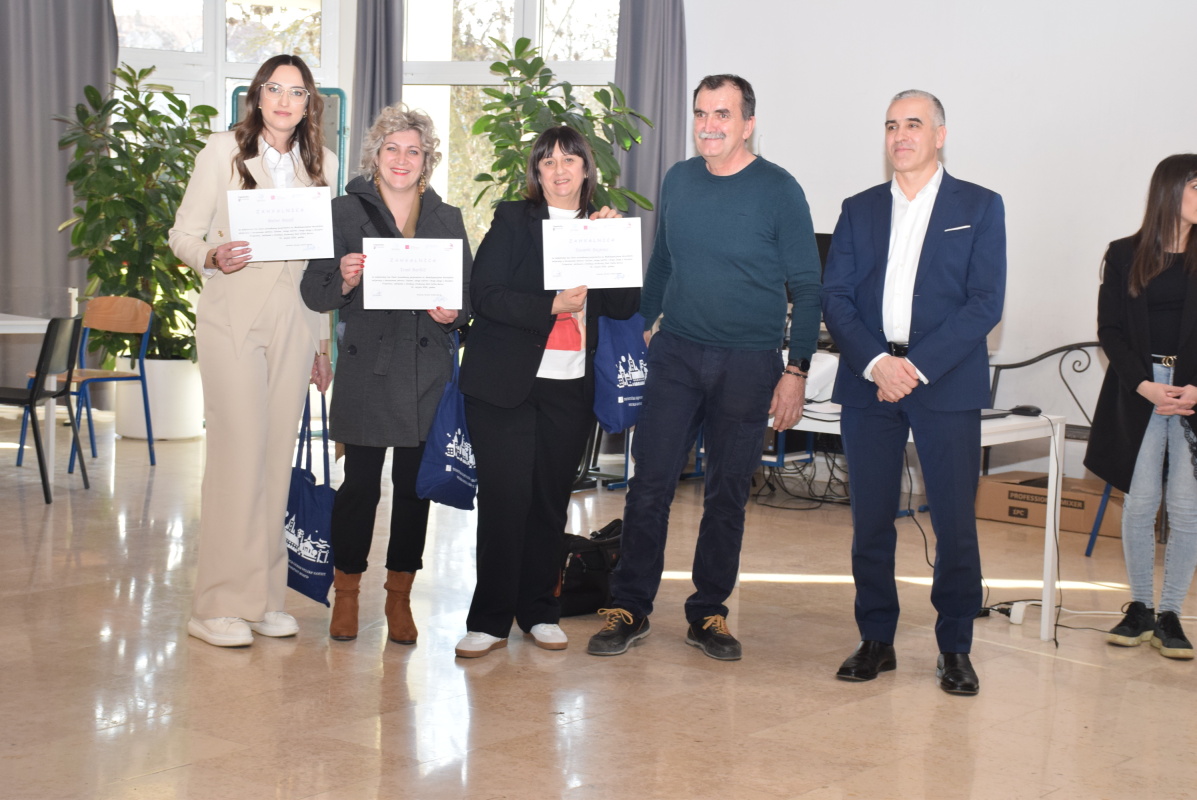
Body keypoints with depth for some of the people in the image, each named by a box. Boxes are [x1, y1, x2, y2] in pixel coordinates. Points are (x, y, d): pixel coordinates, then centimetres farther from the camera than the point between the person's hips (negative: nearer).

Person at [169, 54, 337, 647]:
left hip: (294, 324, 4)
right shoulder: (223, 151, 2)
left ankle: (262, 598, 13)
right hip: (232, 318, -4)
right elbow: (183, 235, 0)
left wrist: (322, 341, 16)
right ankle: (218, 607, -4)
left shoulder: (322, 163, 13)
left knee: (278, 456, 4)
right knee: (239, 452, -11)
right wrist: (214, 256, -22)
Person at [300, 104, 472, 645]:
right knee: (359, 484, -1)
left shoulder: (448, 219, 13)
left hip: (428, 372, 2)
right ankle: (346, 594, 15)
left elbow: (469, 295, 12)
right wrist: (344, 280, -19)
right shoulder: (345, 213, 5)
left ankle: (400, 596, 18)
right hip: (366, 370, -2)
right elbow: (314, 293, 1)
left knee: (415, 485, 5)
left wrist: (453, 313, -10)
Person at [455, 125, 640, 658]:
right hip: (505, 383, -3)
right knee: (504, 499, -6)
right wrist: (552, 307, -17)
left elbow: (625, 306, 2)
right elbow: (484, 294, -7)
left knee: (551, 500, 7)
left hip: (571, 388, 3)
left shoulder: (605, 226, 12)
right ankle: (489, 620, 0)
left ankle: (539, 611, 18)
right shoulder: (512, 220, 4)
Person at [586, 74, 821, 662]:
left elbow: (806, 287, -4)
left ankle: (708, 615, 19)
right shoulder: (679, 180, 7)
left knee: (728, 495, 7)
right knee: (650, 485, -1)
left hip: (748, 365, -3)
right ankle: (629, 609, 10)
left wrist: (796, 371, -8)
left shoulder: (778, 190, -6)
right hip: (675, 353, 3)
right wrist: (638, 328, 14)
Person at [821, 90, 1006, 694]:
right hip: (868, 382, 3)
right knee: (870, 520, 5)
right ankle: (876, 640, 18)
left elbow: (985, 303, -3)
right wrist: (874, 362, -11)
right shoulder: (859, 210, 14)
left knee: (955, 522, -2)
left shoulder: (980, 207, 6)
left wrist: (917, 365, -13)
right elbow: (834, 298, 6)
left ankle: (955, 647, 11)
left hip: (948, 385, -2)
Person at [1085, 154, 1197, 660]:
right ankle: (1139, 608, 16)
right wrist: (1144, 385, -10)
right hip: (1139, 395, 0)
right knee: (1139, 504, 2)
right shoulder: (1125, 256, 5)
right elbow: (1110, 330, 2)